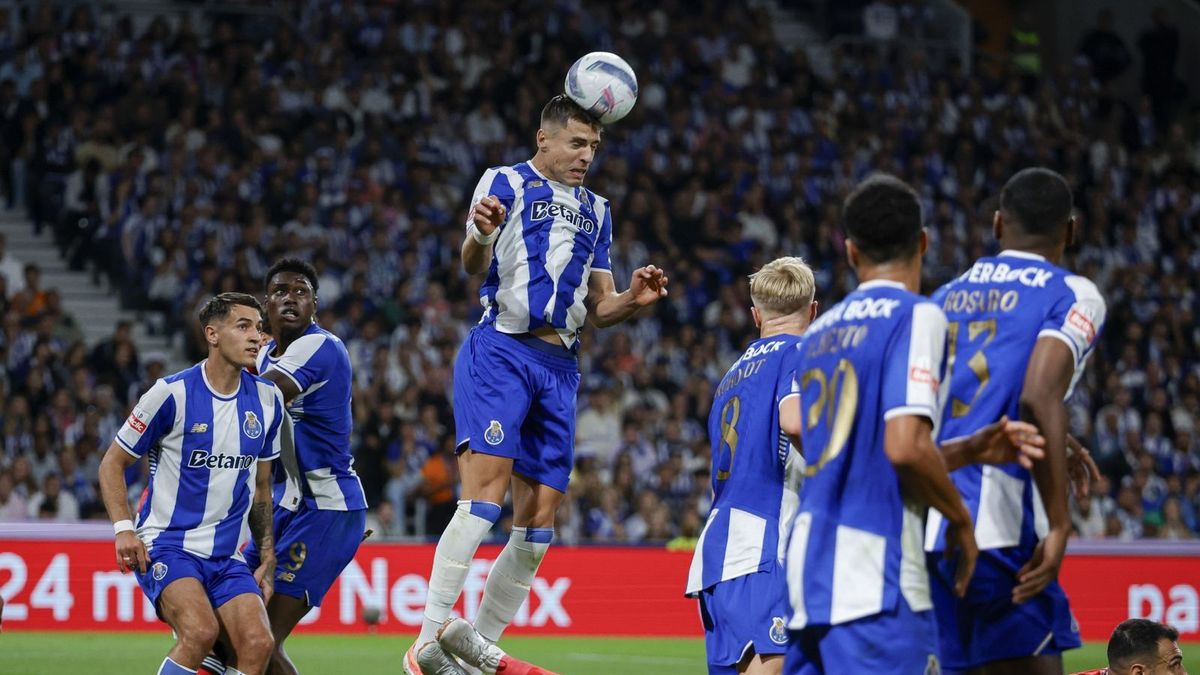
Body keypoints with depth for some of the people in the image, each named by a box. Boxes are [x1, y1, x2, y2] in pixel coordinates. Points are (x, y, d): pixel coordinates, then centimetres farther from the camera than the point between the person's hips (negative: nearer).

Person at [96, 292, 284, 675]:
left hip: (227, 555, 5)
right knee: (201, 632, -30)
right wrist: (123, 528, -14)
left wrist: (267, 561, 13)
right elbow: (113, 463, -1)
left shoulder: (266, 399, 6)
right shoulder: (172, 393, -10)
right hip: (166, 546, -5)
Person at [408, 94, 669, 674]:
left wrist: (632, 299, 0)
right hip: (500, 350, -7)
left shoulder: (596, 211, 20)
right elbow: (473, 266, -12)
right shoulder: (506, 183, 2)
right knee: (485, 497, -20)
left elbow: (598, 309, 22)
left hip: (559, 366, 7)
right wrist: (480, 237, -35)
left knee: (538, 522, 3)